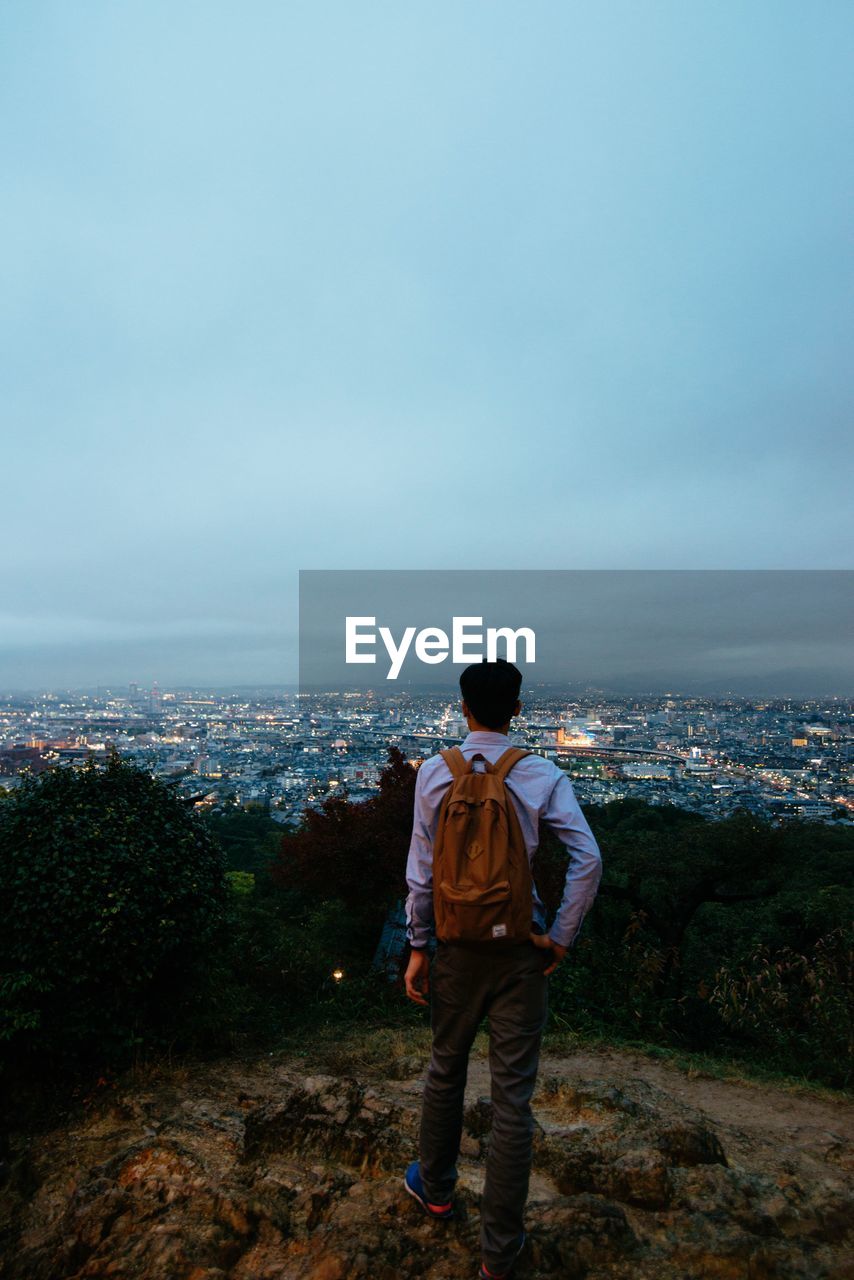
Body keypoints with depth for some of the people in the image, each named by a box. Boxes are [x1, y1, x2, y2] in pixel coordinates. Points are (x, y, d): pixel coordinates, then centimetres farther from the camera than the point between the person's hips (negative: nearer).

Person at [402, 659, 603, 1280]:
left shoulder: (434, 773, -8)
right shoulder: (543, 776, -10)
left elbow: (422, 869, -6)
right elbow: (589, 860, -16)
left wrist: (418, 946, 3)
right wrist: (560, 938, -6)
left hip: (458, 947, 1)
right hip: (522, 950, -1)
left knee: (446, 1069, 24)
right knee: (514, 1092, 12)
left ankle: (436, 1188, 48)